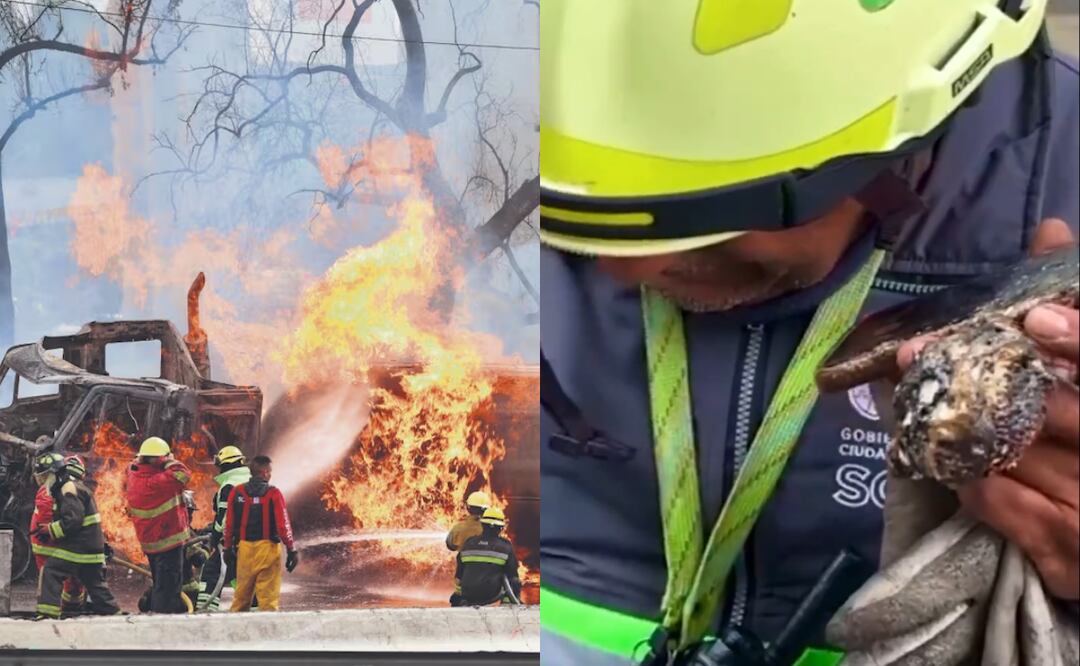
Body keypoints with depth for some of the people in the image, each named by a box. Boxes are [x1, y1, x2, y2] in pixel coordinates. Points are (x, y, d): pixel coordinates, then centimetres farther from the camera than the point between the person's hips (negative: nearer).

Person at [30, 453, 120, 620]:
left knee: (50, 571, -11)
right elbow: (66, 520, 25)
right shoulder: (71, 488, 19)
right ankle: (111, 612, 22)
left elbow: (72, 521, -23)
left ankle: (49, 613, -14)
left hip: (80, 547, -10)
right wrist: (48, 528, 11)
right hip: (90, 547, 10)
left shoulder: (70, 490, -14)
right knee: (94, 582, 15)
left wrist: (50, 530, -14)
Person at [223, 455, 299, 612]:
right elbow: (283, 525, -10)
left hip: (244, 548, 4)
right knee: (268, 593, 0)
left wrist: (228, 548, 17)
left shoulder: (237, 492, 2)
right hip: (268, 547, -4)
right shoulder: (273, 494, -9)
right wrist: (292, 550, -2)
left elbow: (229, 523, 7)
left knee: (242, 592, 16)